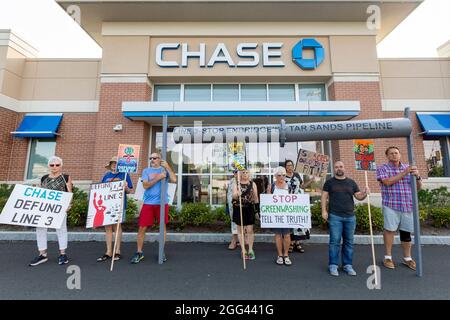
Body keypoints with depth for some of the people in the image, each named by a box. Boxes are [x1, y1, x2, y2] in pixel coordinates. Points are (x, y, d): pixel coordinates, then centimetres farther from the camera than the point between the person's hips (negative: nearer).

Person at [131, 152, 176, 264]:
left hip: (162, 203, 0)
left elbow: (174, 180, -13)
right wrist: (158, 177, -15)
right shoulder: (146, 171, 7)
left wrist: (167, 167, -14)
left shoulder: (165, 170, 5)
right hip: (148, 203, 1)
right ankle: (139, 252, 22)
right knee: (142, 228, 3)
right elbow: (145, 185, -7)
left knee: (162, 226, 8)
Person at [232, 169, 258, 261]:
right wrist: (237, 194, -34)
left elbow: (256, 197, 4)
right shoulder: (236, 184, 1)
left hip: (249, 209, 0)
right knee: (240, 230, 10)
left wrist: (256, 200, -17)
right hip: (238, 209, 0)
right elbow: (234, 196, -12)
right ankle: (243, 250, 24)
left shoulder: (252, 184, 3)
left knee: (250, 230, 3)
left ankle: (250, 250, 21)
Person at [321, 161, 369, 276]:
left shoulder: (351, 182, 13)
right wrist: (324, 211, -8)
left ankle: (348, 265, 22)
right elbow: (324, 196, 1)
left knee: (349, 242, 10)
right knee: (335, 241, -2)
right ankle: (333, 265, 8)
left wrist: (364, 193, -10)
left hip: (350, 216, 3)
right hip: (335, 216, -3)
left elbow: (359, 196, 12)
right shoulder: (329, 182, 4)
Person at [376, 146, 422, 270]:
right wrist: (404, 172, -16)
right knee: (390, 230, -1)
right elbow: (387, 182, -17)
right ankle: (388, 257, 12)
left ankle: (407, 258, 27)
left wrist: (417, 176, -9)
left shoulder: (409, 168, 13)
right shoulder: (382, 169, 0)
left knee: (406, 232, 10)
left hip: (408, 205, 4)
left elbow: (418, 187, 11)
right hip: (391, 205, -4)